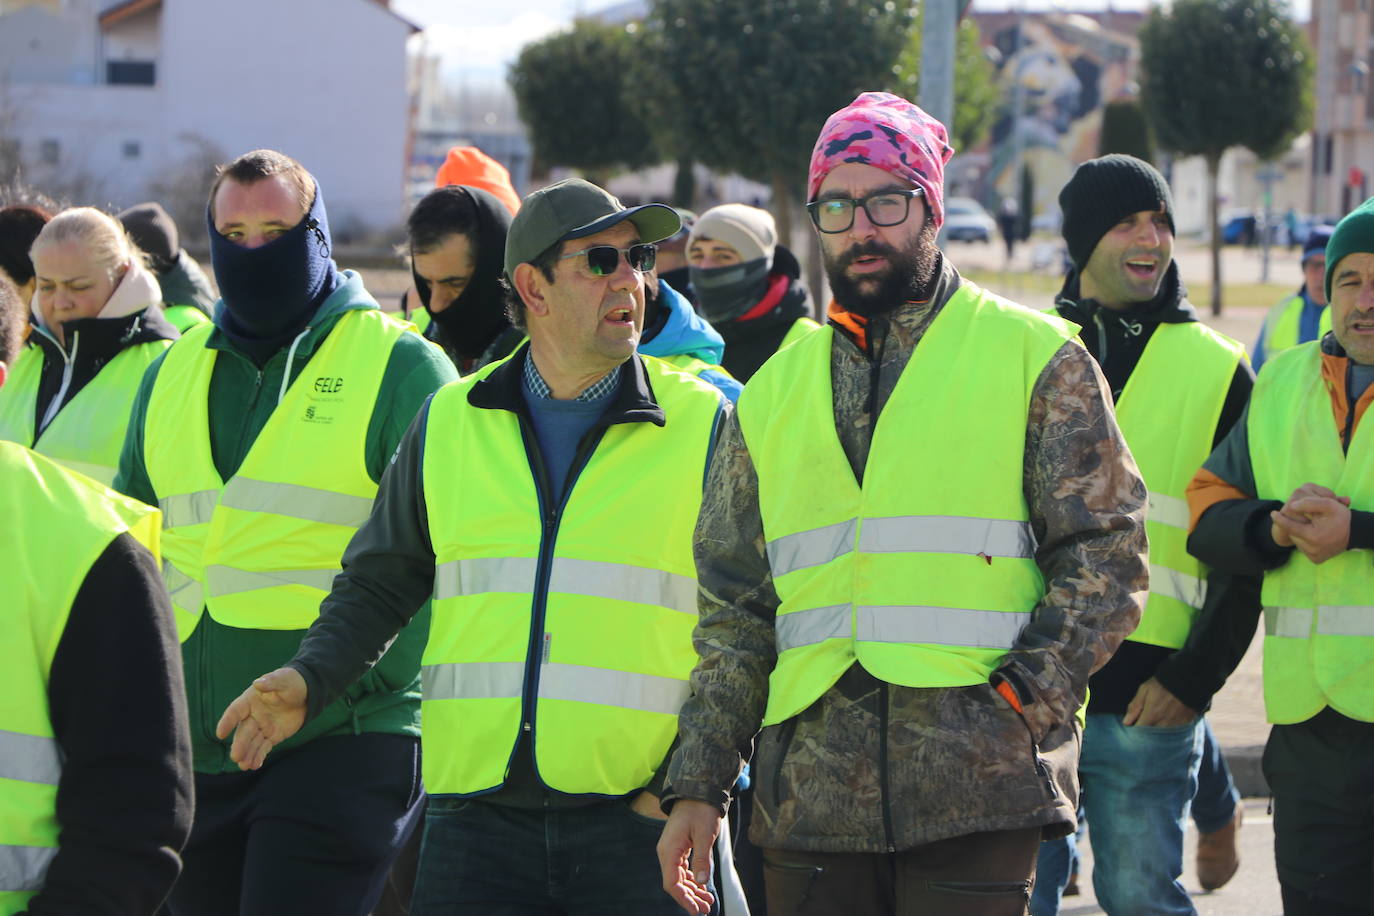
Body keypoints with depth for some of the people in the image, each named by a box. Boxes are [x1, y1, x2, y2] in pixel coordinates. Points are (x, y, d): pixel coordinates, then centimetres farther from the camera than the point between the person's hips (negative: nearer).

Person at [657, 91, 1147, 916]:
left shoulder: (1036, 360, 6)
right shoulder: (775, 393, 17)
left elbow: (1107, 555, 1)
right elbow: (734, 609, 17)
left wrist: (1021, 697, -12)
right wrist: (699, 784, 8)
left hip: (976, 787, -3)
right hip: (812, 795, 4)